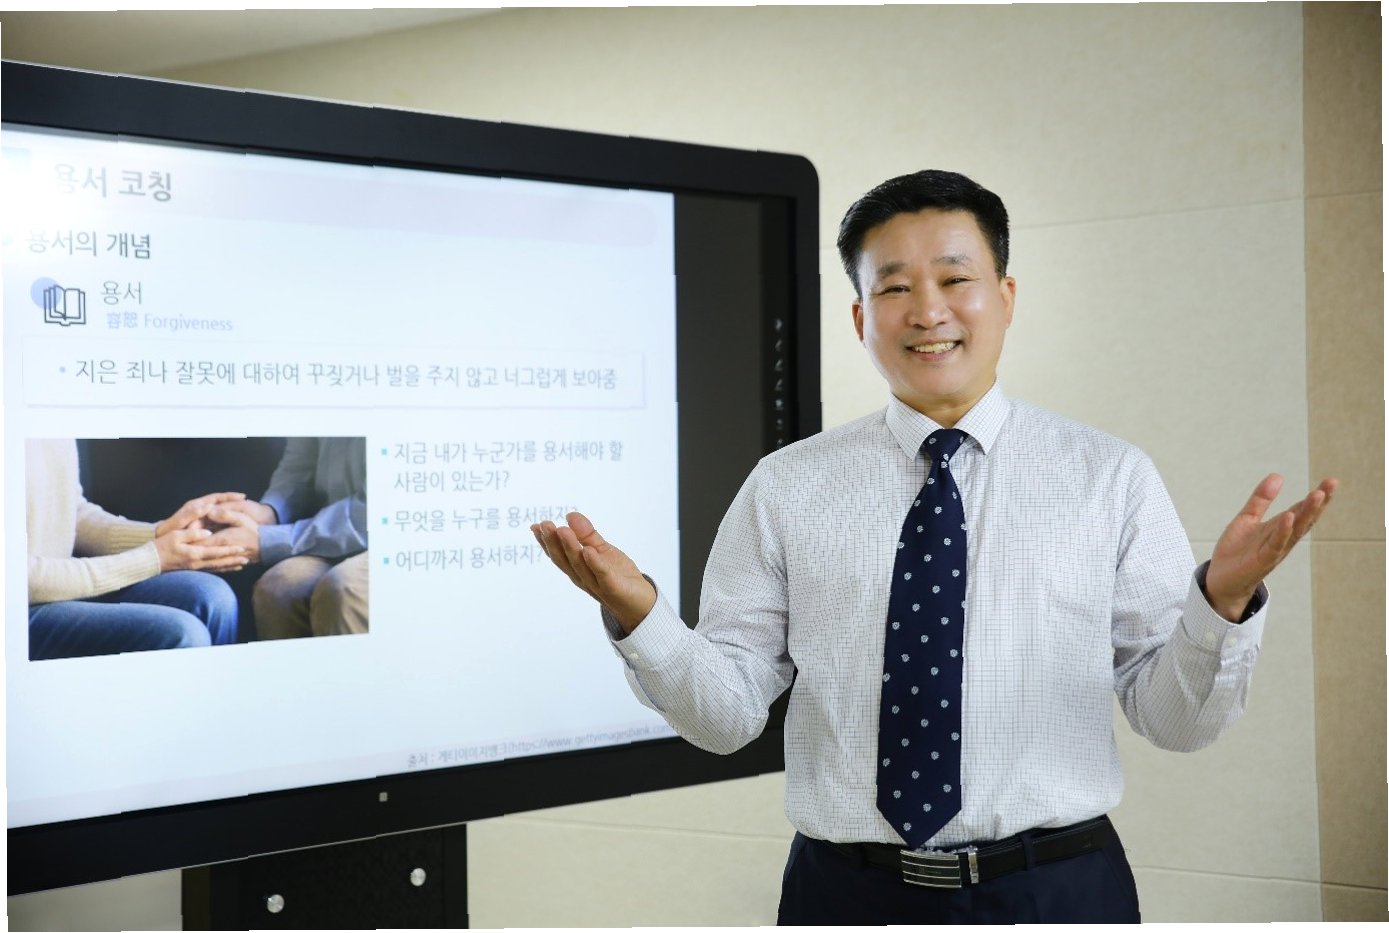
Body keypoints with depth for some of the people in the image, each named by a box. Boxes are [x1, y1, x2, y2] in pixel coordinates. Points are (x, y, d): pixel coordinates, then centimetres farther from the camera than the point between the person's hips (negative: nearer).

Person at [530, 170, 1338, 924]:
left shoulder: (1111, 477, -1)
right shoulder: (785, 489, 1)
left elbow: (1178, 719, -3)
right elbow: (728, 711, -1)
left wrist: (1225, 601, -21)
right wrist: (638, 616, -18)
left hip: (1059, 889, 0)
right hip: (848, 892, 1)